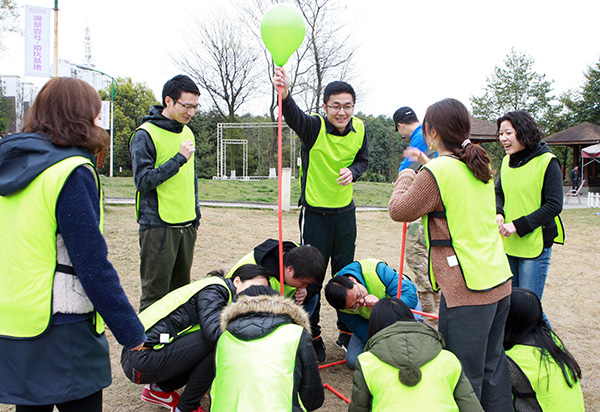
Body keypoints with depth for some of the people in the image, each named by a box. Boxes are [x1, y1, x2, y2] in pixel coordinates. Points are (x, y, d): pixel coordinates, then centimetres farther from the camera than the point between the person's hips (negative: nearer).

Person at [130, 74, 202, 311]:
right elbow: (143, 181, -16)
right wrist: (178, 159, -19)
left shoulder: (187, 133, 13)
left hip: (186, 225, 7)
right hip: (158, 226, -7)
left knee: (182, 291, 13)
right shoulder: (145, 135, -9)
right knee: (155, 294, -1)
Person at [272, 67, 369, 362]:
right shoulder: (314, 127, -17)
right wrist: (284, 95, -62)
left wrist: (352, 171, -12)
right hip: (314, 212, -4)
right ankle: (312, 336, 22)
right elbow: (293, 115, -39)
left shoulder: (359, 129, -3)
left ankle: (347, 333, 33)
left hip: (345, 211, 4)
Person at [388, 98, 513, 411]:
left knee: (464, 375, 2)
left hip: (466, 290, -8)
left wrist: (406, 177, 12)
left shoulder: (436, 172, -15)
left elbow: (399, 211, -5)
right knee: (492, 364, 20)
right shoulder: (480, 167, 10)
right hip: (499, 282, 9)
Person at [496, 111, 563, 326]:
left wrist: (518, 225, -19)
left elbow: (554, 206, -13)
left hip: (535, 245, -6)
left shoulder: (547, 162, -11)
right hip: (508, 244, 6)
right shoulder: (507, 161, 7)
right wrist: (498, 213, -2)